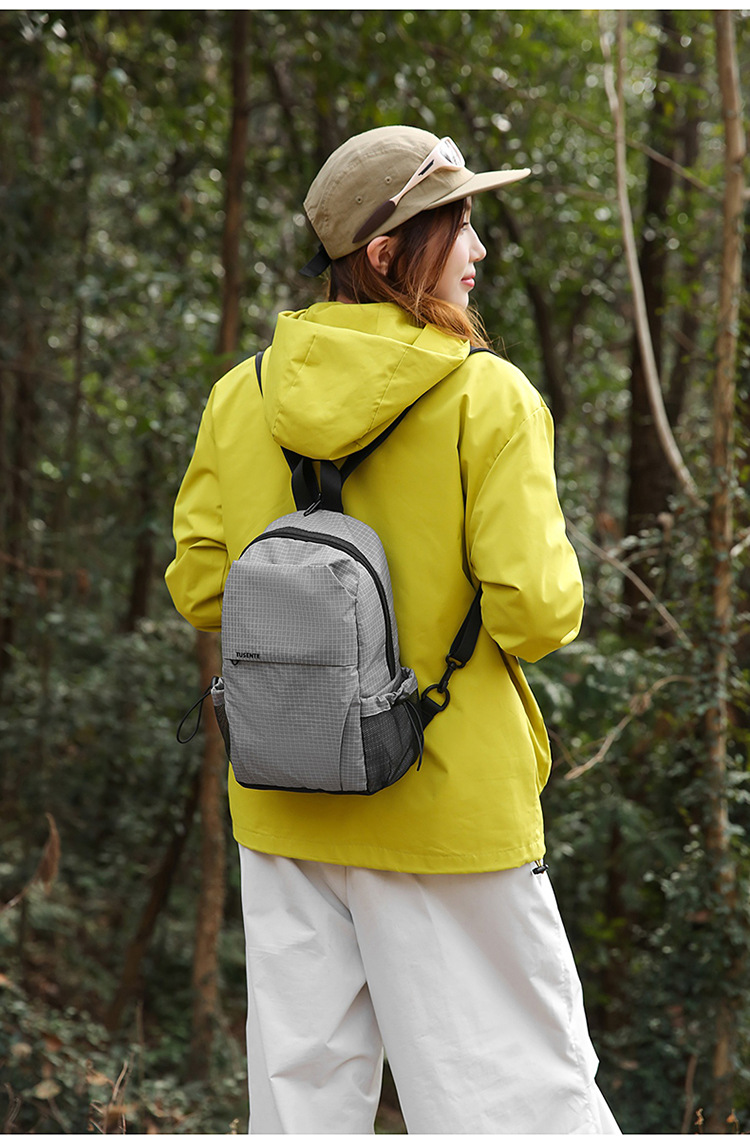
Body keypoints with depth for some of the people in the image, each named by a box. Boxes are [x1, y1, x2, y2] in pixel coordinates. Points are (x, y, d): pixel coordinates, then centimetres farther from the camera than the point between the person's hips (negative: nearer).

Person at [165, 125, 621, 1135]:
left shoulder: (242, 396, 2)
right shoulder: (487, 396, -12)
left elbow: (200, 585, 6)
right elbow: (537, 613, -16)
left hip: (284, 813, 5)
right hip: (447, 813, -5)